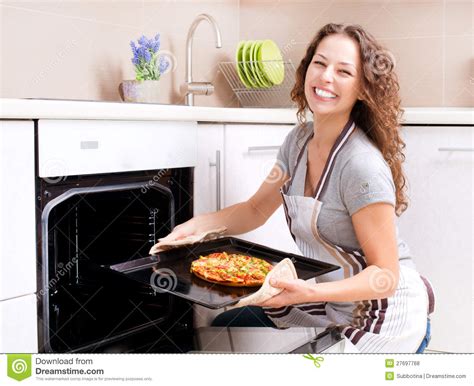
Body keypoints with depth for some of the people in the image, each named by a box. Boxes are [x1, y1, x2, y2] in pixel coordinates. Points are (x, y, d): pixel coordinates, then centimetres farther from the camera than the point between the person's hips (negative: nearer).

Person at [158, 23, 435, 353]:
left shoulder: (362, 166, -26)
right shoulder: (299, 140, -3)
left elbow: (385, 275, -22)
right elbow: (256, 209, 8)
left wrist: (310, 293, -37)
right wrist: (197, 224, -9)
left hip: (383, 311, -7)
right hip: (330, 297, 7)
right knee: (223, 327, 9)